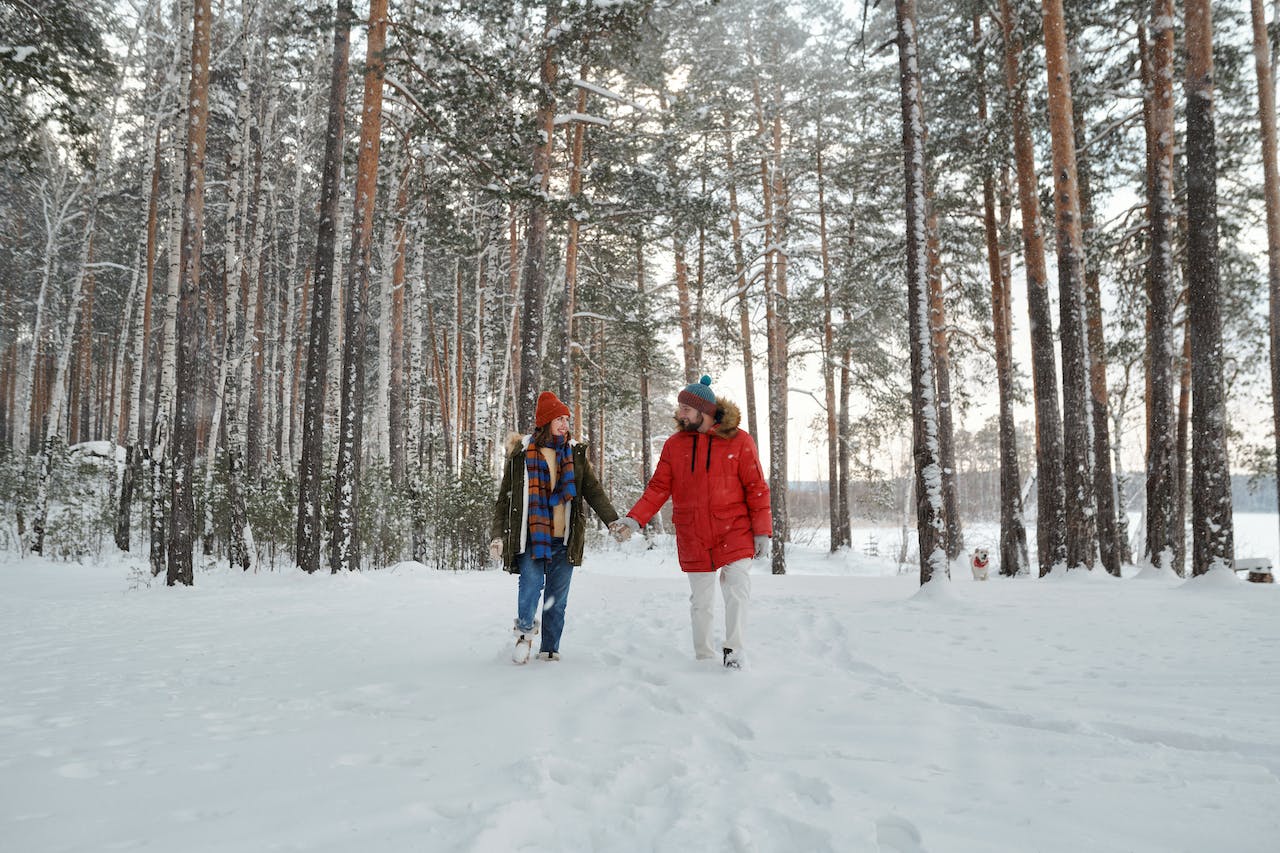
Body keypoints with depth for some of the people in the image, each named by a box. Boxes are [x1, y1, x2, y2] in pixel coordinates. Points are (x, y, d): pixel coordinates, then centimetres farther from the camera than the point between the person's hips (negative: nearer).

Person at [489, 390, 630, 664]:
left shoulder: (575, 453, 8)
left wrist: (613, 521, -9)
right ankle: (524, 630, 13)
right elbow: (504, 499, 5)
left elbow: (593, 490, 4)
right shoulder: (521, 454, 2)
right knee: (531, 587, -15)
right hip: (530, 539, -2)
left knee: (557, 599, 5)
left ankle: (549, 651, 20)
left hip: (564, 541, 2)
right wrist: (498, 536, -4)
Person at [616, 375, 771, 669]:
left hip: (735, 533, -2)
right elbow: (658, 487, 1)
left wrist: (762, 531, -6)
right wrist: (635, 518, -12)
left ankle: (734, 650, 7)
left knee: (737, 592, -10)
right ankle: (704, 656, 25)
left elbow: (756, 488, -3)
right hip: (693, 538, 2)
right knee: (700, 601, 11)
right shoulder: (674, 445, 3)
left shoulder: (739, 441, -4)